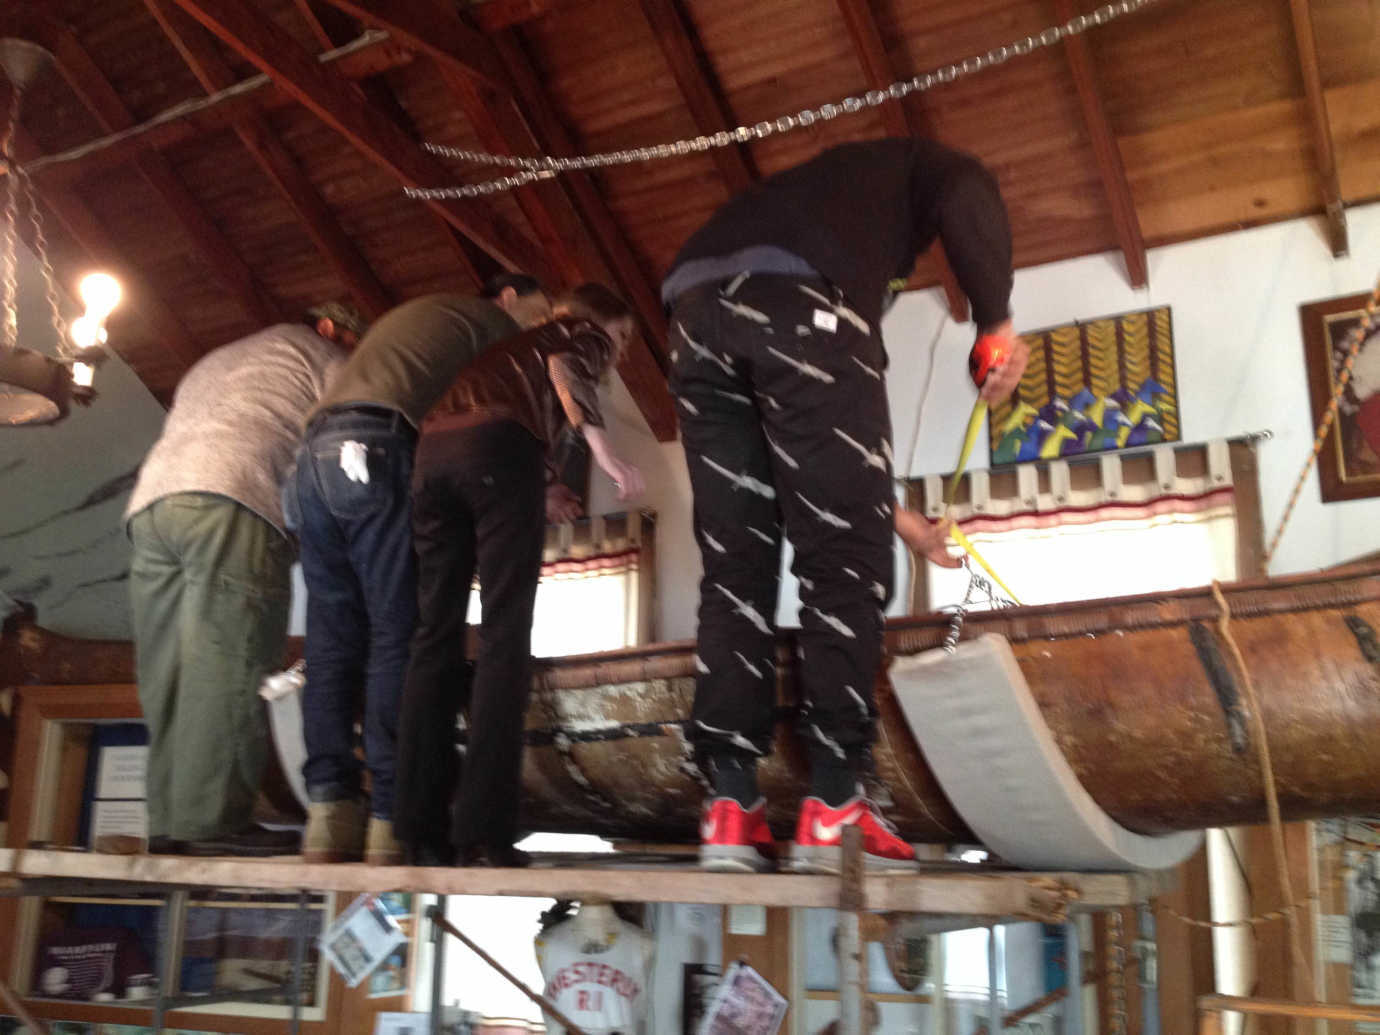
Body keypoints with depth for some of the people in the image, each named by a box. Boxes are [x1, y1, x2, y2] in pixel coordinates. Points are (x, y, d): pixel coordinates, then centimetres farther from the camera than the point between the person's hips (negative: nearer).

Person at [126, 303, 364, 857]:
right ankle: (214, 819, -19)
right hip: (230, 499, -7)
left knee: (169, 670, 2)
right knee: (227, 663, -13)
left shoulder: (211, 362, 40)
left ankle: (169, 821, -3)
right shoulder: (314, 349, 20)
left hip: (148, 499, 7)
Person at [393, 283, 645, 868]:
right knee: (505, 637, -8)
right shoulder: (584, 334, 24)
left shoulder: (515, 342, 42)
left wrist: (539, 490, 34)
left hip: (432, 450, 6)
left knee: (437, 634, 3)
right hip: (499, 449, -6)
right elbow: (564, 367, -1)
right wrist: (605, 452, -8)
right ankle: (483, 832, -15)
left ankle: (422, 831, -2)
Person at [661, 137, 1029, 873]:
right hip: (798, 304, -6)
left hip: (696, 309, 6)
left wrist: (892, 514, 45)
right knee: (843, 563, -1)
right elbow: (968, 196, 1)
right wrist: (995, 324, 8)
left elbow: (811, 436, 40)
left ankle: (731, 811, 2)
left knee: (733, 567, 7)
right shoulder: (916, 164, 33)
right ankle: (833, 811, -1)